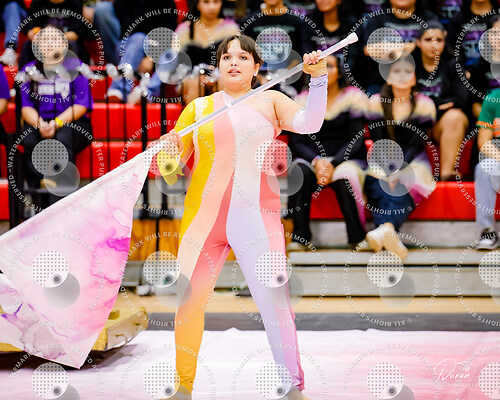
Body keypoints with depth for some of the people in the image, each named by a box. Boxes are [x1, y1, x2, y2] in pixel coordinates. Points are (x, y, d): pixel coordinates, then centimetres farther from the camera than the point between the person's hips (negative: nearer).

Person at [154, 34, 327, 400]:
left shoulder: (270, 101, 11)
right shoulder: (198, 107, 15)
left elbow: (308, 122, -6)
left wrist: (317, 79, -19)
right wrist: (168, 149, -10)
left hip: (257, 214, -2)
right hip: (203, 214, 2)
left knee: (274, 298, -13)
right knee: (188, 298, -1)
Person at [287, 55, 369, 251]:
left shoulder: (353, 97, 4)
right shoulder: (303, 100, 10)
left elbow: (356, 140, -3)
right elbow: (296, 142, 5)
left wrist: (333, 164, -18)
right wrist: (316, 161, -16)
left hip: (346, 159, -2)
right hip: (311, 158, 2)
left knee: (345, 176, -37)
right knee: (298, 171, -33)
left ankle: (358, 237, -25)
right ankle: (299, 237, -30)